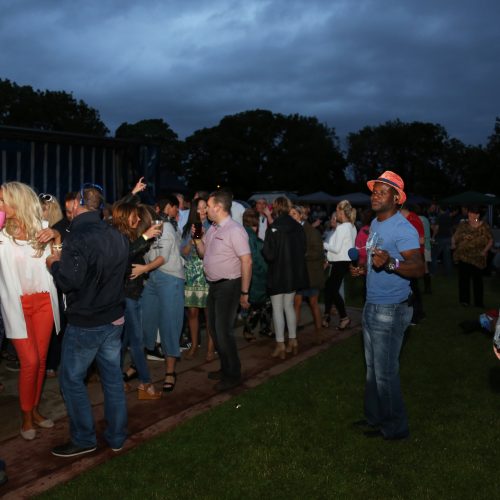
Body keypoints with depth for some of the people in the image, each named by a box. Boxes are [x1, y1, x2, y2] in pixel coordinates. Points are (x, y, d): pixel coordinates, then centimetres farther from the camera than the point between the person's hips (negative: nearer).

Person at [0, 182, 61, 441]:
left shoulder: (41, 229, 3)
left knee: (41, 359, 9)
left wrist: (56, 238, -12)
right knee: (30, 361, -5)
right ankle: (26, 416, 12)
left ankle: (35, 409, 25)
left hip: (43, 302, 3)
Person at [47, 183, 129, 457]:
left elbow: (68, 281, -25)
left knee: (71, 379, 10)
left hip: (85, 323, -7)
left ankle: (83, 439, 18)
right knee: (113, 377, 14)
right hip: (115, 319, 7)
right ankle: (117, 436, 25)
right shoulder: (117, 236, 2)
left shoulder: (78, 236, -20)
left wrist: (55, 264, -4)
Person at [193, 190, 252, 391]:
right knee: (215, 328, 17)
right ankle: (225, 368, 32)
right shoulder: (212, 229, 8)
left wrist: (244, 292, -20)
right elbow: (203, 252, 16)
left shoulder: (234, 230, -18)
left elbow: (246, 261, -21)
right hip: (214, 285, 9)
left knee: (224, 331, -3)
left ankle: (233, 375, 13)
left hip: (228, 286, -9)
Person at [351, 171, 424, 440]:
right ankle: (374, 417, 33)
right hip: (371, 306, 9)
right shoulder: (375, 224, 11)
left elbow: (418, 268, -28)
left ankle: (395, 427, 18)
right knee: (372, 368, 18)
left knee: (385, 373, 1)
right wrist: (364, 270, 7)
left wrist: (390, 263, -45)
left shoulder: (403, 229, -18)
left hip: (391, 310, -9)